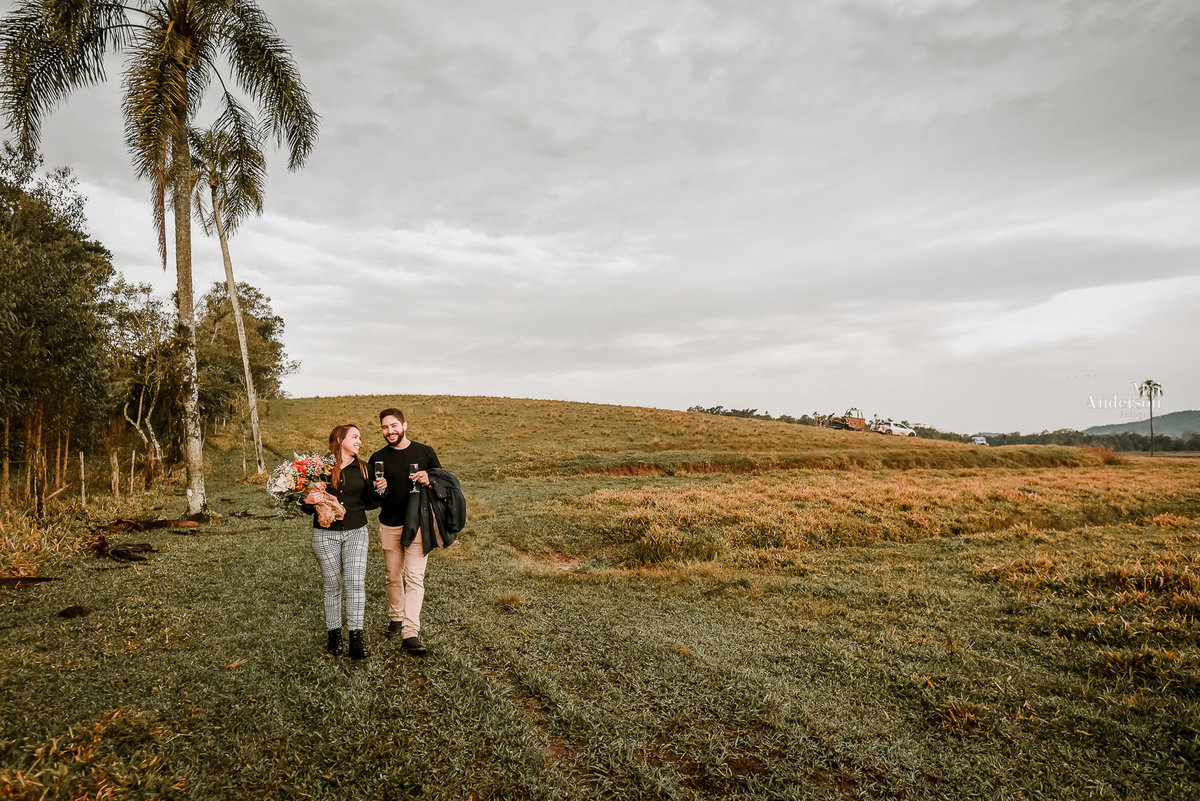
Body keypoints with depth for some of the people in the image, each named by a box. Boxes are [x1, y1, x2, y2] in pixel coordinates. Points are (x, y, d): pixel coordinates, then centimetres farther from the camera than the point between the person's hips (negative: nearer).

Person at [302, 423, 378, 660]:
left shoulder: (362, 468, 8)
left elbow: (370, 503, 11)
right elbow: (306, 506, 5)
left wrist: (379, 490, -8)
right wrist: (308, 501, -18)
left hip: (356, 532, 2)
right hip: (326, 534, -2)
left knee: (355, 583, -8)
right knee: (332, 585, 5)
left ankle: (356, 639, -4)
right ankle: (334, 636, 20)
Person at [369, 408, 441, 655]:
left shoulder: (424, 452, 1)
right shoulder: (378, 458, 5)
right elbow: (370, 498, 10)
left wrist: (429, 481, -15)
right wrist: (378, 490, -14)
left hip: (417, 524, -2)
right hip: (389, 526, 2)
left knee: (414, 577, -9)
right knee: (393, 577, 13)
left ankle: (410, 633, -10)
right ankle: (396, 618, 33)